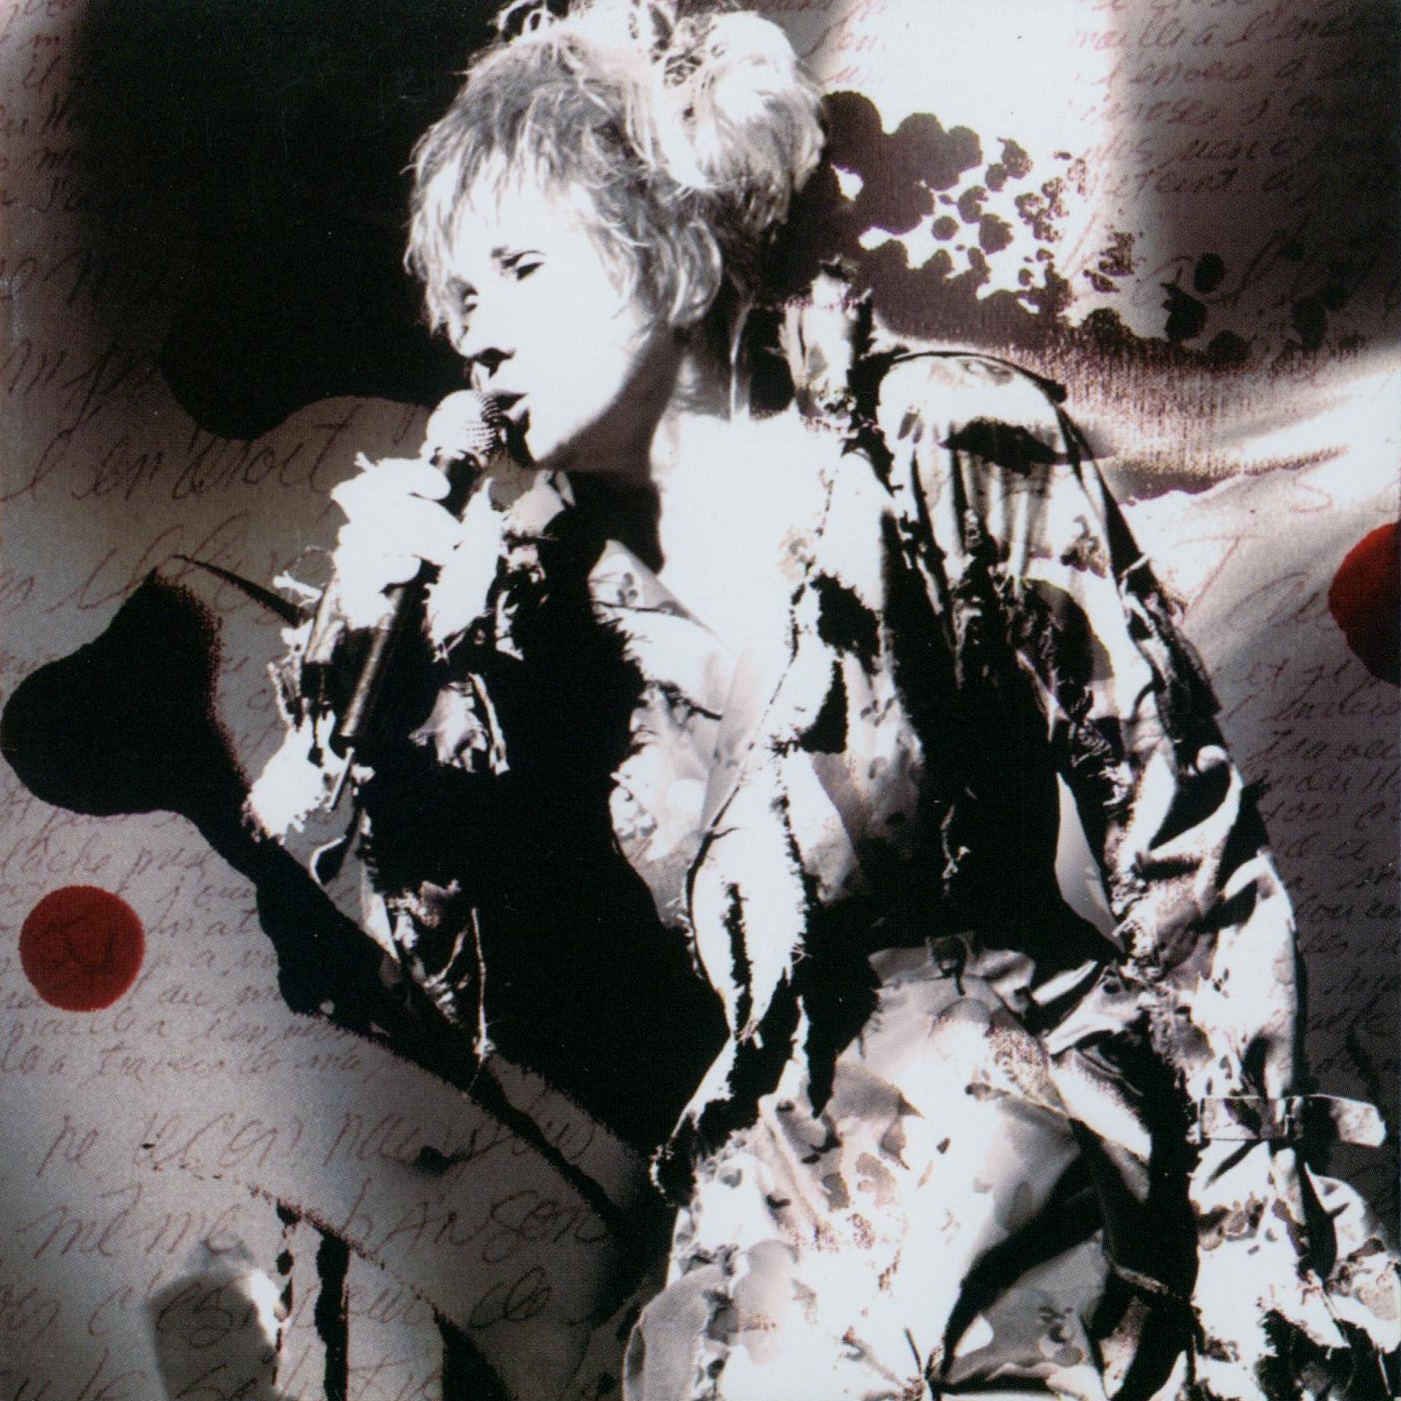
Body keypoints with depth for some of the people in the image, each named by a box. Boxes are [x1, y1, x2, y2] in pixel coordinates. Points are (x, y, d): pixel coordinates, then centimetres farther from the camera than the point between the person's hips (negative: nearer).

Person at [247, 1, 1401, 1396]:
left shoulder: (948, 456, -7)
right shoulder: (528, 575, 3)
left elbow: (1194, 866, -5)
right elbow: (465, 971, 3)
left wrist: (1251, 1237, -7)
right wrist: (399, 667, -8)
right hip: (764, 1215, 4)